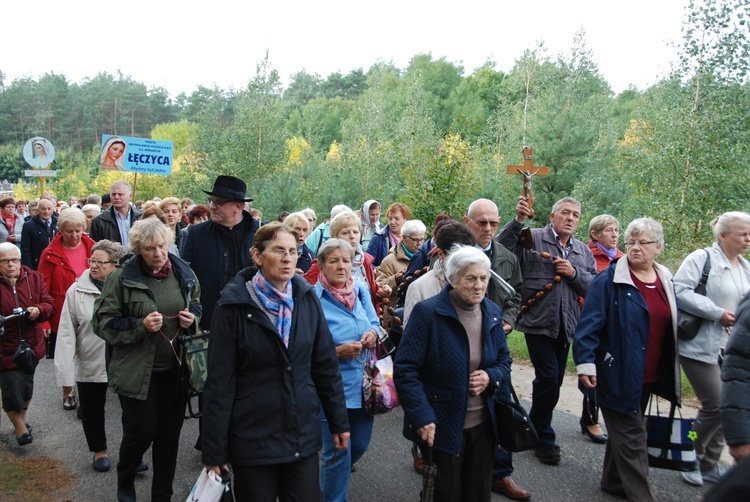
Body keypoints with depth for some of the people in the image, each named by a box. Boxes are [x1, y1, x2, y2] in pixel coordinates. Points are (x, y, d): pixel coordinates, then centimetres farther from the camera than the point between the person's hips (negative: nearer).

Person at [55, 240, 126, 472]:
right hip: (89, 364, 2)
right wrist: (65, 370, -9)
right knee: (92, 411, 18)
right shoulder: (76, 291, -6)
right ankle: (99, 451, 41)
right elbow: (66, 333, -5)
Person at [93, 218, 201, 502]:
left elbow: (197, 307, 17)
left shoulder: (184, 274, 1)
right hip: (137, 369, -3)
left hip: (175, 369, 4)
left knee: (170, 433, 11)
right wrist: (140, 326, -22)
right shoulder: (122, 278, -10)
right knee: (141, 431, 3)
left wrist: (192, 319, -6)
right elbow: (103, 322, -9)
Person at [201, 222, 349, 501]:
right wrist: (214, 451, -7)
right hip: (253, 440, -3)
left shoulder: (306, 298, 0)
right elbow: (220, 382, -9)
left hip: (304, 436, 3)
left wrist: (338, 422, 7)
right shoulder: (235, 305, -10)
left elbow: (326, 365, 5)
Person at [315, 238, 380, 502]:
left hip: (363, 383, 6)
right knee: (338, 452, 6)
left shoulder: (361, 290, 2)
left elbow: (375, 323, 13)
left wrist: (373, 335, -9)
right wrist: (337, 352, -25)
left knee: (360, 445, 20)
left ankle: (334, 472, 50)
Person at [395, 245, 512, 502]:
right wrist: (422, 418, -23)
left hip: (483, 424, 5)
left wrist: (491, 377, -9)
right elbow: (404, 369, -17)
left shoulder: (493, 313, 3)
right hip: (441, 427, -5)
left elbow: (504, 359, 14)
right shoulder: (428, 312, -16)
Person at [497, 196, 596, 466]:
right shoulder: (531, 238, -4)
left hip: (566, 325, 6)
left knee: (554, 382, 14)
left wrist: (575, 273, -10)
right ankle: (544, 439, 10)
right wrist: (518, 220, -26)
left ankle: (535, 427, 33)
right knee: (548, 378, -9)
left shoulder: (583, 251, 13)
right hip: (538, 322, -6)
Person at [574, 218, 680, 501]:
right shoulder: (610, 279, -12)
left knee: (624, 431, 19)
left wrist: (669, 372, 18)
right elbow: (589, 324, -16)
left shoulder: (666, 281, 8)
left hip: (649, 377, 7)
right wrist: (585, 363, -22)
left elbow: (671, 326, 17)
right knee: (631, 437, -1)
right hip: (618, 375, -7)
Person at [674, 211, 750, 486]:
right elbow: (680, 291, -21)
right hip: (701, 346, -7)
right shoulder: (701, 259, -10)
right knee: (715, 406, -7)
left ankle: (709, 465, 23)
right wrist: (718, 313, -20)